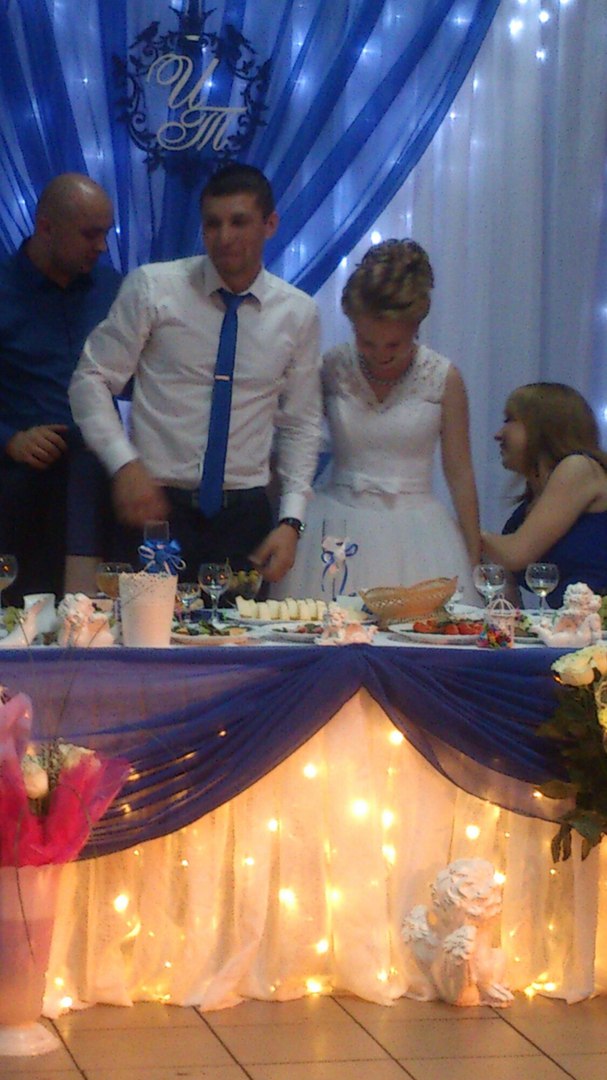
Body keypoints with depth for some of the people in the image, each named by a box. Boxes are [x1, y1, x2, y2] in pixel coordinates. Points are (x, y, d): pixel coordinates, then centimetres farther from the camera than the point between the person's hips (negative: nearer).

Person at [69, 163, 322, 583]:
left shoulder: (299, 313, 4)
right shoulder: (152, 288, -3)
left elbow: (302, 424, 10)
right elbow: (92, 380, -1)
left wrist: (292, 521, 0)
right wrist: (124, 464, -15)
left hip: (245, 515, 2)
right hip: (156, 505, -2)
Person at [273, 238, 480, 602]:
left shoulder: (443, 378, -1)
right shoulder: (331, 369, 1)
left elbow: (460, 475, 4)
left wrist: (475, 562, 6)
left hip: (414, 539, 0)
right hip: (339, 531, 1)